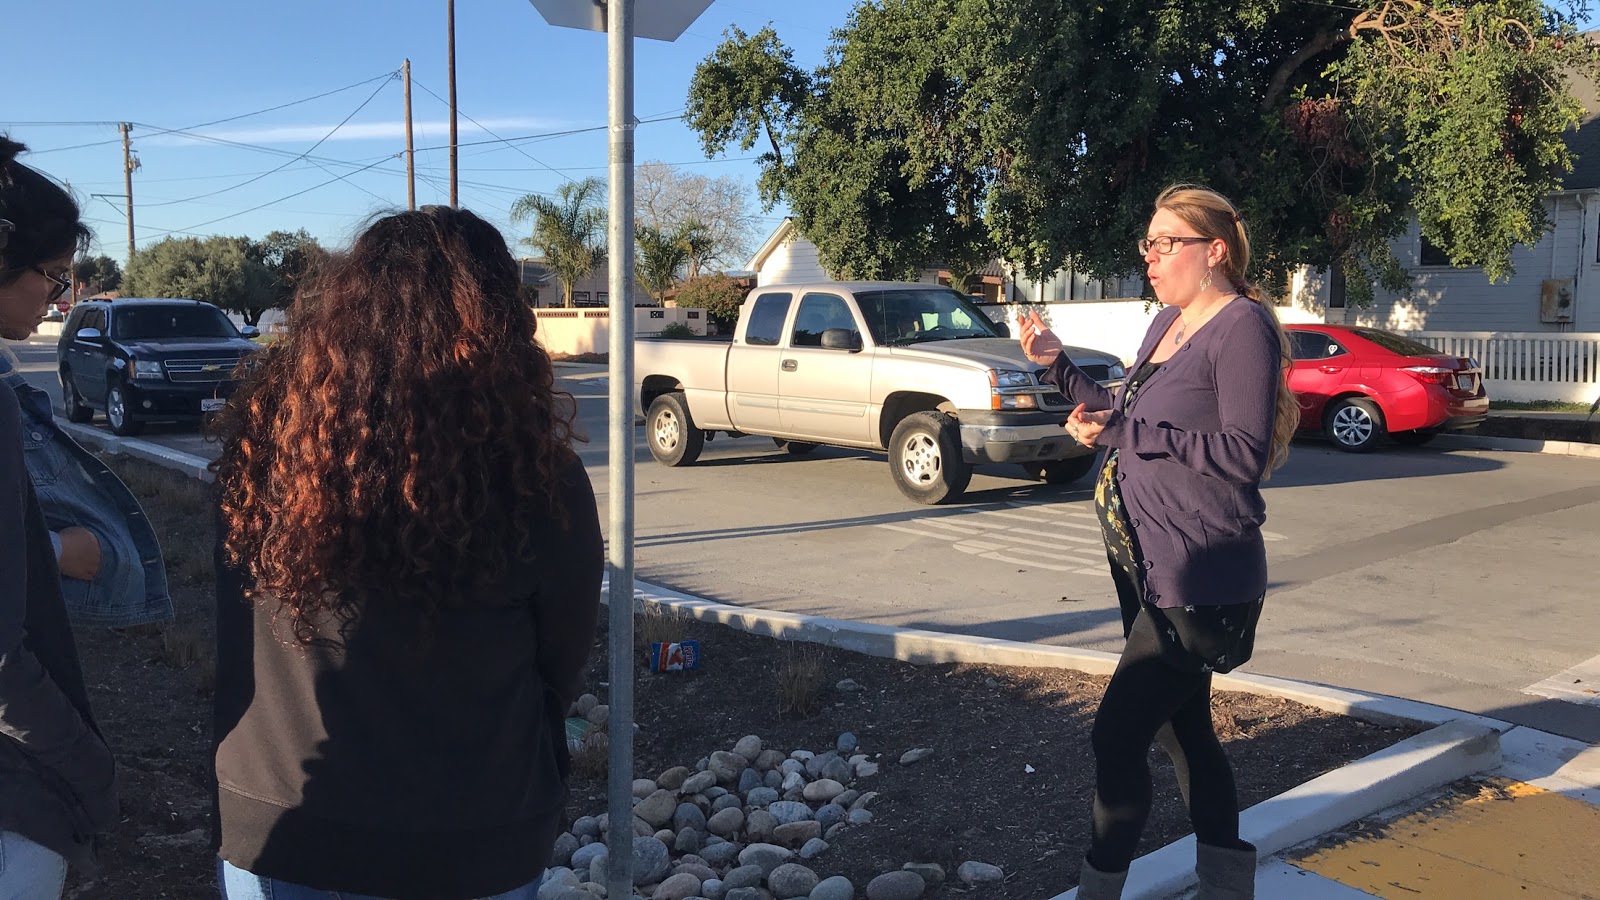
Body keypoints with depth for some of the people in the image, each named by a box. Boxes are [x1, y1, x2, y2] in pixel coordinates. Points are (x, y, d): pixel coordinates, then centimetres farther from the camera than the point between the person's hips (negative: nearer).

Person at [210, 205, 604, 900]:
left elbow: (218, 637, 0)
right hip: (468, 843, -2)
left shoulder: (260, 436, -13)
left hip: (267, 827, 3)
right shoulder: (533, 474, -20)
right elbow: (564, 663, -5)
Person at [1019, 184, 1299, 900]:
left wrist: (1128, 430, -25)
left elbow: (1244, 456, -22)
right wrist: (1057, 365, 11)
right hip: (1145, 565, 10)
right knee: (1183, 726, 18)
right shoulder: (1167, 321, 13)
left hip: (1198, 578, -10)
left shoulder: (1242, 326, -14)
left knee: (1117, 733, -9)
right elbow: (1128, 422, 21)